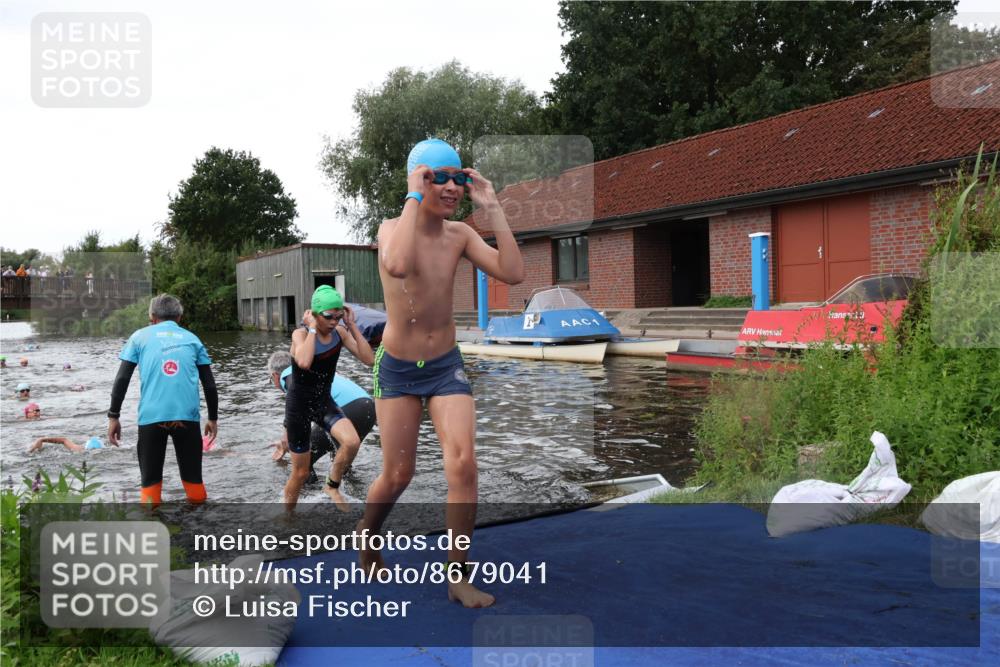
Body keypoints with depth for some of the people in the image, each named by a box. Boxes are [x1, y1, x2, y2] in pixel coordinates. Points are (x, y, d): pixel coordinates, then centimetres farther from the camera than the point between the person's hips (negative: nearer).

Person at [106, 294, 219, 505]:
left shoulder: (140, 336, 13)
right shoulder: (192, 338, 15)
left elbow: (122, 379, 4)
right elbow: (209, 384, 12)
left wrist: (113, 416, 9)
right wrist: (213, 418, 21)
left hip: (151, 417, -1)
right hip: (187, 416, 1)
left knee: (150, 481, 10)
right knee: (193, 478, 14)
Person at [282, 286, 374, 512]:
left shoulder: (340, 332, -6)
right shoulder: (300, 334, -18)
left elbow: (369, 359, -16)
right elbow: (304, 362, -40)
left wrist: (352, 325, -16)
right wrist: (312, 328, -28)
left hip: (324, 402, 4)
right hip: (299, 405, -3)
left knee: (352, 442, -25)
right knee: (301, 473, 5)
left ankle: (333, 485, 3)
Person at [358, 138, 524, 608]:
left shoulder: (460, 235, -4)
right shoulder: (392, 229, -14)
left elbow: (514, 274, -18)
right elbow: (396, 265, -39)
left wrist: (492, 208, -17)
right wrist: (414, 198, -30)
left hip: (447, 365, 3)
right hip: (397, 369, -2)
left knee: (463, 464, -11)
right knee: (398, 475, 7)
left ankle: (458, 577, 4)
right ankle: (366, 535, 39)